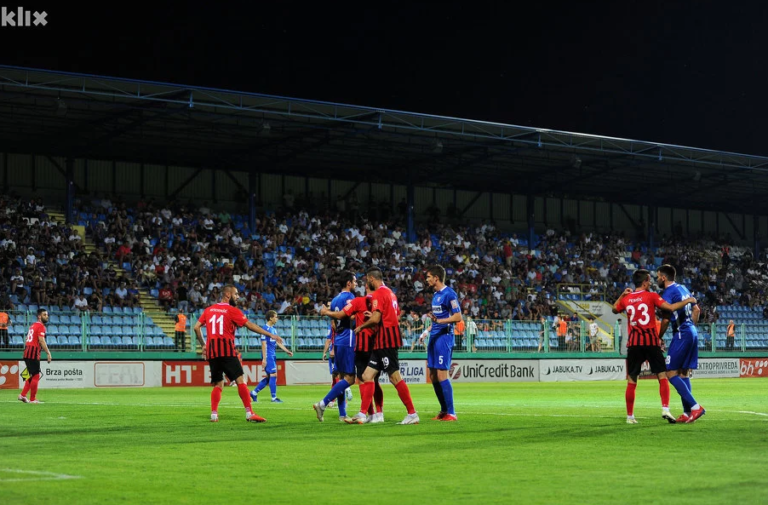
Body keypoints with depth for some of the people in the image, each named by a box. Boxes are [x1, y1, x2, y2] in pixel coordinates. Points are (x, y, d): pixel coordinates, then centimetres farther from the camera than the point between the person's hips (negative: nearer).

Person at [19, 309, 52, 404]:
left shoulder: (33, 325, 20)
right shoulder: (41, 326, -8)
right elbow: (41, 341, -18)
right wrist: (48, 353, -20)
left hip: (27, 352, 9)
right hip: (34, 353, -9)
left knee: (32, 375, 17)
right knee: (35, 376, -3)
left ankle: (23, 395, 11)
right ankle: (32, 399, 0)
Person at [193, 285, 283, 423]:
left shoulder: (209, 310, 15)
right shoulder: (232, 310, -1)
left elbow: (196, 327, 12)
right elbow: (250, 325, -6)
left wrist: (203, 344, 20)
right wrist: (271, 335, -6)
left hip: (212, 351, 6)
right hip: (227, 350, -6)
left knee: (218, 384, 13)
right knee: (240, 380, -7)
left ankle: (214, 414, 2)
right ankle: (249, 413, -14)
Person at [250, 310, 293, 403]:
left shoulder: (273, 329, 14)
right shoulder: (266, 329, -13)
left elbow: (278, 342, 19)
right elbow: (263, 344, -16)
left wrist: (287, 351, 12)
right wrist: (264, 359, -19)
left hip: (272, 356, 9)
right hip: (268, 356, -9)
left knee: (269, 377, 11)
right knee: (273, 375, -8)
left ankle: (254, 393, 17)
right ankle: (274, 398, -2)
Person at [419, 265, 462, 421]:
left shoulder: (449, 294, -12)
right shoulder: (435, 295, 17)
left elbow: (458, 317, -18)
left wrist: (438, 320, -28)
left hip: (444, 337, -9)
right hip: (434, 337, 9)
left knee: (441, 375, -11)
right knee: (433, 376, 9)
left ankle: (451, 413, -5)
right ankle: (444, 411, 18)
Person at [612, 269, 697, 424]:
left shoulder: (626, 299, 7)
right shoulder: (651, 296, -4)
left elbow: (614, 310, 27)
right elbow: (670, 307, -12)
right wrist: (687, 301, 1)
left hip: (633, 343, 3)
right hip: (651, 341, -3)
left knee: (631, 381, 6)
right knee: (662, 376, 3)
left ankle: (630, 416, 8)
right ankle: (665, 409, -11)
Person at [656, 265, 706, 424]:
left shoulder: (669, 293, -12)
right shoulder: (683, 288, 14)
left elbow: (666, 320, -14)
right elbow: (696, 310, 20)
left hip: (681, 334, -9)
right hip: (692, 332, 9)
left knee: (671, 373, -8)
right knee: (684, 373, 11)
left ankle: (695, 407, -14)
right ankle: (687, 412, 9)